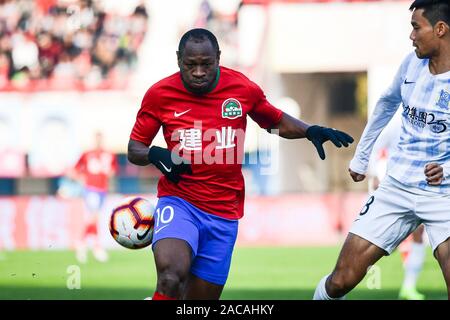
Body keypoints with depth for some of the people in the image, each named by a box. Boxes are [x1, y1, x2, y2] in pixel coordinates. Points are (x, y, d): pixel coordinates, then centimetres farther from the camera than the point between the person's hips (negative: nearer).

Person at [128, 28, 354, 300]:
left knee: (203, 295, 5)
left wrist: (311, 131, 0)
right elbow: (134, 148, 6)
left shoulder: (243, 89, 0)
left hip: (224, 213, 2)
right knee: (171, 275, -30)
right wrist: (155, 155, -16)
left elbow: (277, 121, 18)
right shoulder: (160, 94, -4)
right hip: (178, 202, -2)